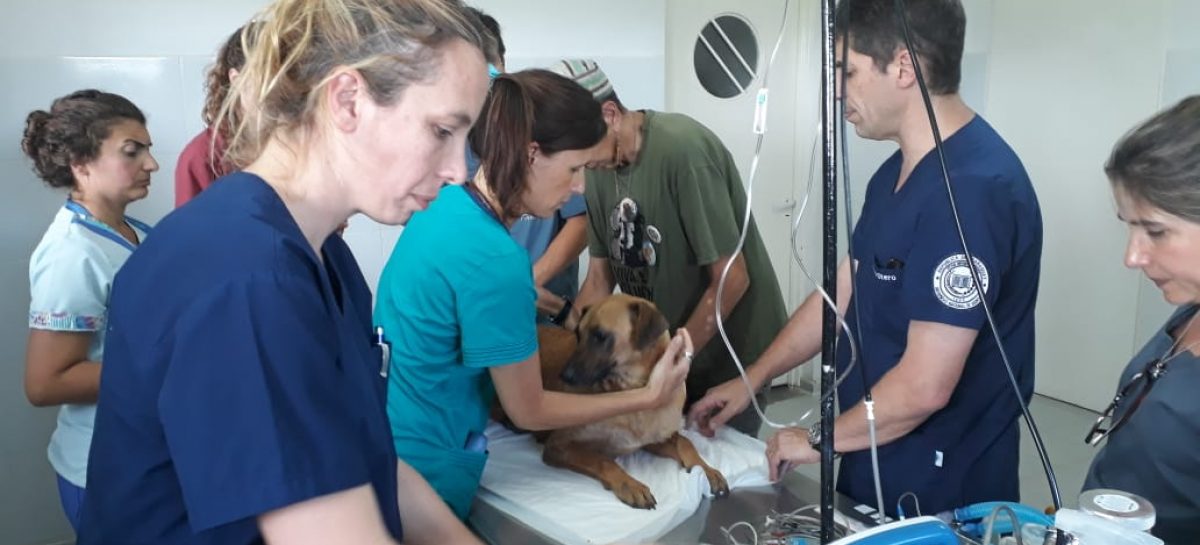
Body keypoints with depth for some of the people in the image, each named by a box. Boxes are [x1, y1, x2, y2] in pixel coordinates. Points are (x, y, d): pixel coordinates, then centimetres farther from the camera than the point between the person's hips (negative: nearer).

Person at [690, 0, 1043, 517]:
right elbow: (841, 294, 13)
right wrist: (751, 380, 13)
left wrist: (821, 438, -12)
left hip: (939, 494, -8)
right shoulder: (894, 174, 4)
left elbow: (925, 386, -27)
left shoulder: (971, 188, -26)